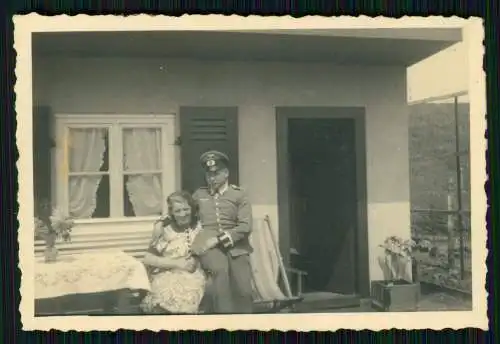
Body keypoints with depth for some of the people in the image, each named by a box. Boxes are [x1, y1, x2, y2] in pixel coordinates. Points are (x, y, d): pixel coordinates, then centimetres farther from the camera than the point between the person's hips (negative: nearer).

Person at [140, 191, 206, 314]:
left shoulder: (199, 226, 3)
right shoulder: (163, 227, 1)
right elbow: (148, 258, -1)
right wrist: (176, 263, -8)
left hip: (192, 275, 1)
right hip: (167, 274, -1)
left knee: (186, 298, -24)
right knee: (165, 298, -25)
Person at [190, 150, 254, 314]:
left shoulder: (239, 195, 7)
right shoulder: (199, 194, 16)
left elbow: (245, 226, -3)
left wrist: (217, 240, -12)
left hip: (235, 245, 0)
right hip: (209, 245, 0)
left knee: (243, 291, -16)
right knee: (220, 269, -34)